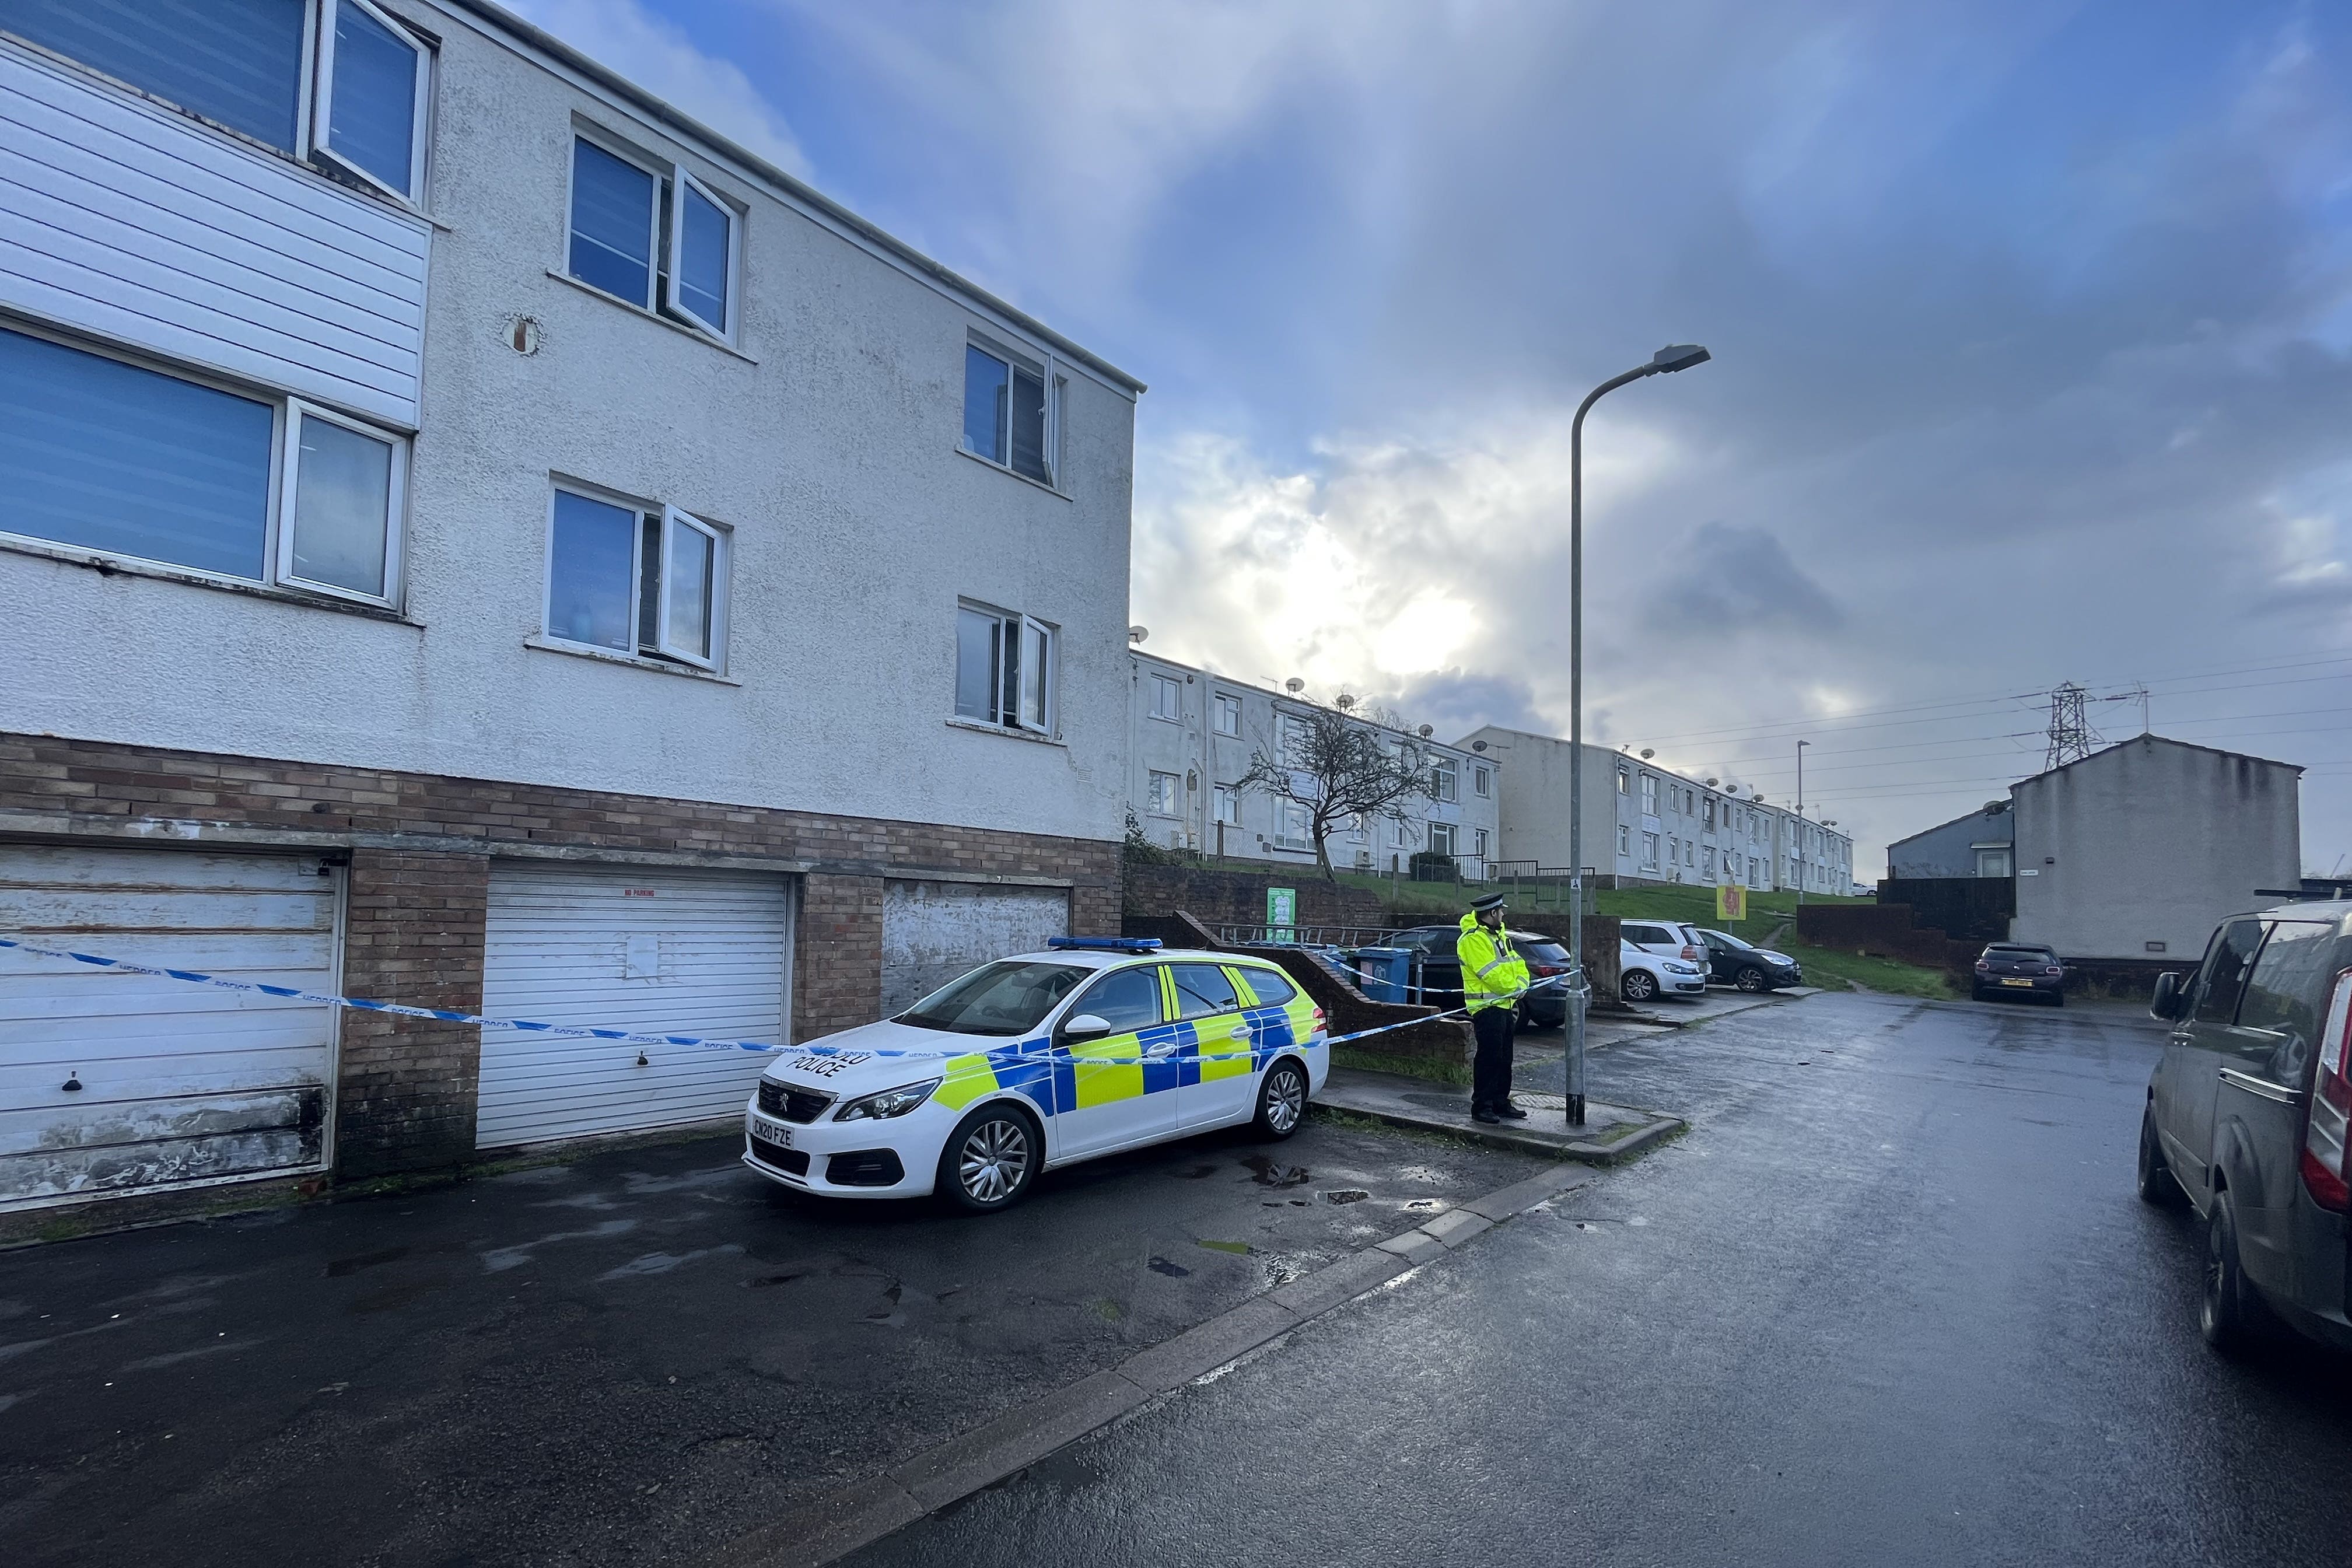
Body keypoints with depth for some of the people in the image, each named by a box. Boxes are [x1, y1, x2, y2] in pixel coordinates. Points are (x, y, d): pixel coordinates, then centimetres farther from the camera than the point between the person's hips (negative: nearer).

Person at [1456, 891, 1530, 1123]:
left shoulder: (1499, 935, 15)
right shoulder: (1473, 939, -17)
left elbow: (1516, 963, 13)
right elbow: (1491, 973, -21)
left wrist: (1521, 983, -4)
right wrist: (1513, 988, -10)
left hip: (1505, 1005, 10)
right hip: (1487, 1007, -10)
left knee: (1504, 1059, 15)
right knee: (1489, 1058, -8)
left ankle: (1501, 1103, 24)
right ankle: (1481, 1107, -1)